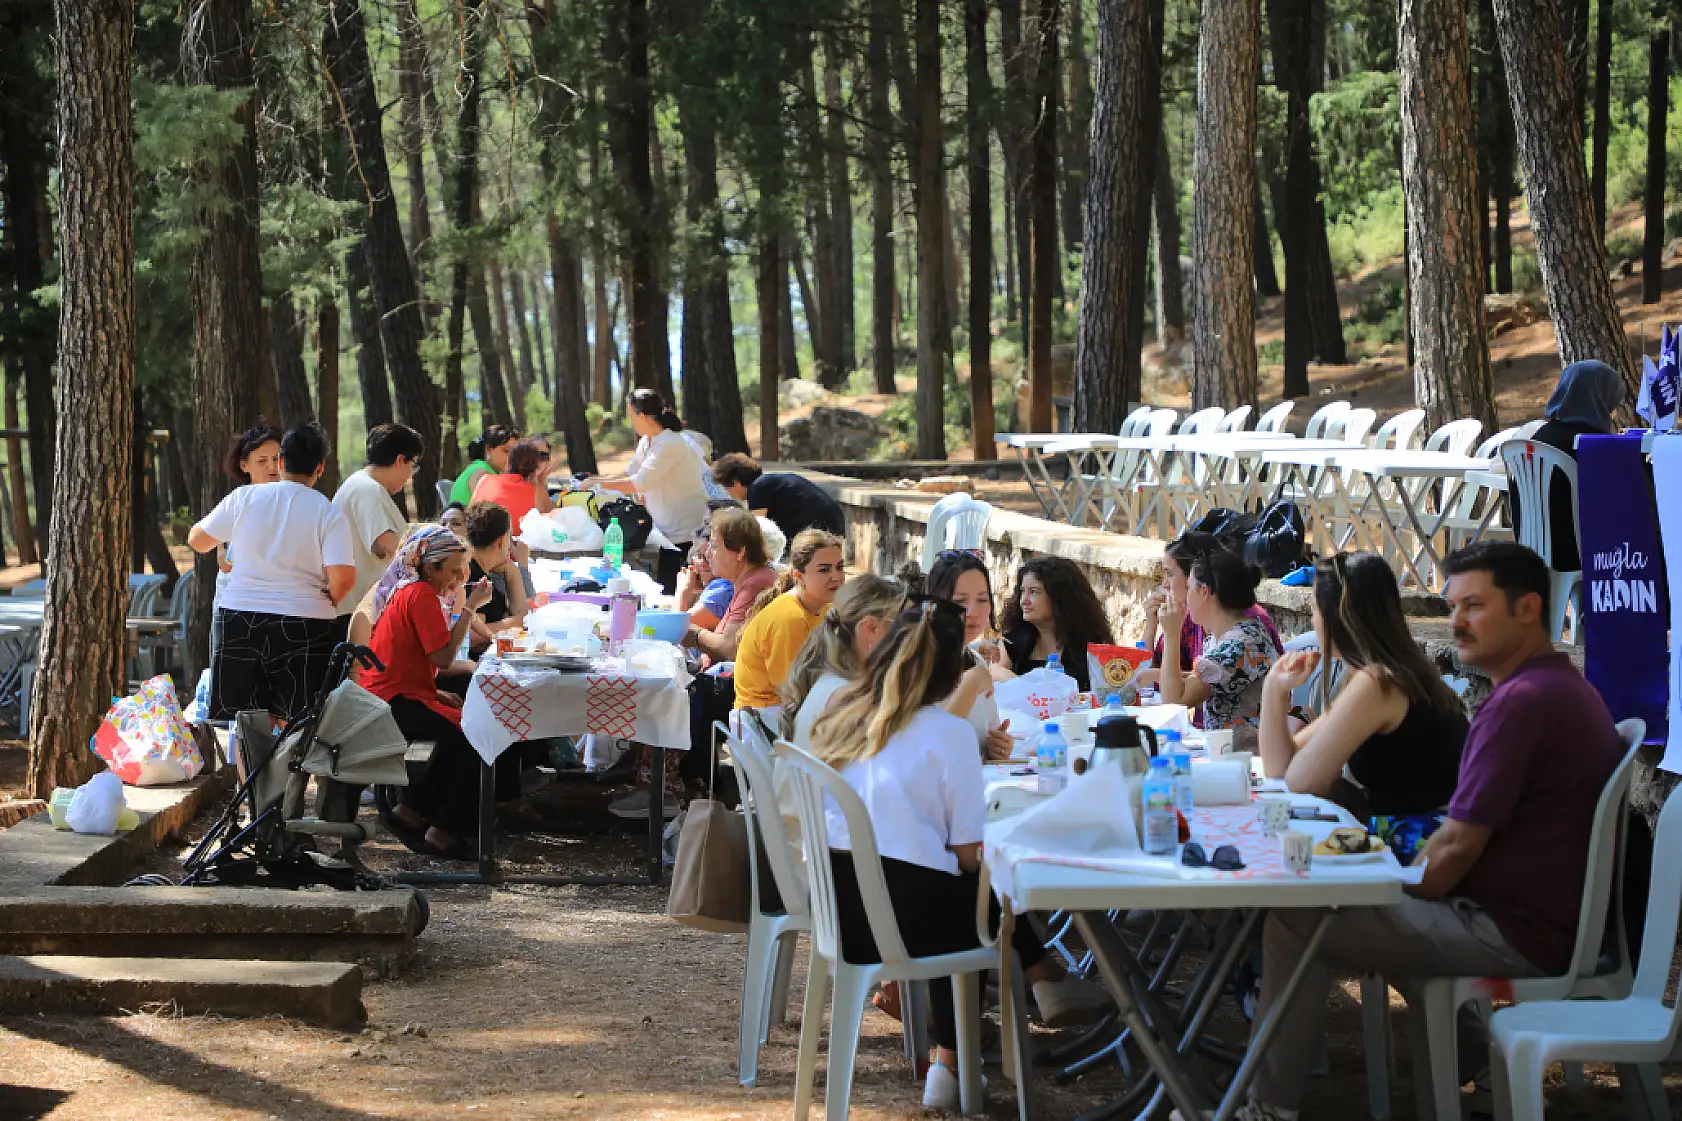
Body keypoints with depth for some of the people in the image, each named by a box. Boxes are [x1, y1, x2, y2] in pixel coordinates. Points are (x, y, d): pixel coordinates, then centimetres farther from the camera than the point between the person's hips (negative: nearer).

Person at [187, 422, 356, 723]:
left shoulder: (244, 498, 1)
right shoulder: (329, 513, -5)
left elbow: (197, 540, 10)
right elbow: (343, 577, -15)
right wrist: (329, 602, 6)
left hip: (239, 619, 2)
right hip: (304, 626, -2)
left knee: (229, 721, 7)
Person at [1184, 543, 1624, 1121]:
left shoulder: (1521, 702, -22)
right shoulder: (1565, 687, 13)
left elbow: (1456, 847, -20)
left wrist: (1403, 891, -2)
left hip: (1513, 932, -11)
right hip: (1552, 917, 11)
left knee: (1295, 922, -7)